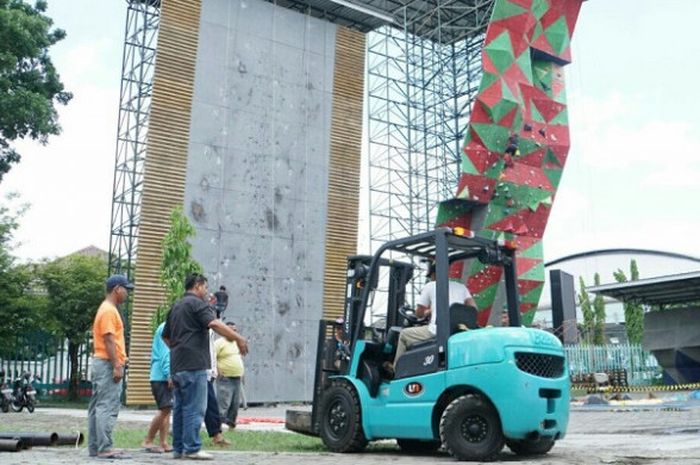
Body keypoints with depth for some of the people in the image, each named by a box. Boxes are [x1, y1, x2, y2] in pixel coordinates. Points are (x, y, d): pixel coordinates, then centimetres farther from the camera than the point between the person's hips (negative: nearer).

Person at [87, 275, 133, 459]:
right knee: (108, 407, -10)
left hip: (101, 363, 11)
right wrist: (117, 366, -22)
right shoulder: (109, 310, -13)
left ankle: (95, 447, 16)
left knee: (98, 407, 11)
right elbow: (109, 340, -20)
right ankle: (105, 448, -9)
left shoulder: (108, 309, 19)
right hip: (108, 364, -11)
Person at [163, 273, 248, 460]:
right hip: (193, 365, -9)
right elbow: (215, 324, -23)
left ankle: (178, 448, 15)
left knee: (180, 407, 11)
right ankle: (192, 448, -5)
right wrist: (238, 338, -23)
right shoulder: (196, 303, -8)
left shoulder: (176, 306, 20)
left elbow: (165, 335, 27)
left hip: (177, 366, 9)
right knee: (194, 408, -6)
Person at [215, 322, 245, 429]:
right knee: (224, 404, -13)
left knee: (235, 404, 9)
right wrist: (218, 370, -20)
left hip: (237, 378, 8)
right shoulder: (219, 342, -7)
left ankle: (231, 423, 19)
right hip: (225, 379, -8)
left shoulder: (237, 343, 17)